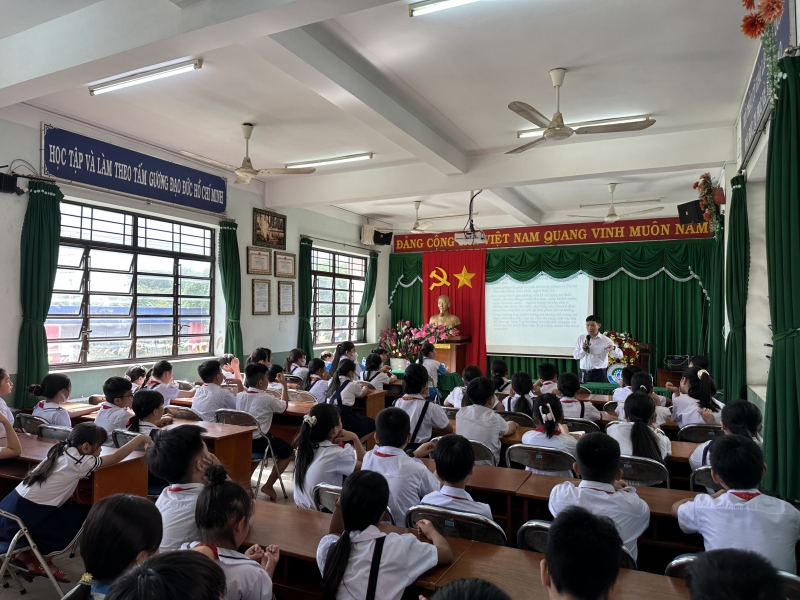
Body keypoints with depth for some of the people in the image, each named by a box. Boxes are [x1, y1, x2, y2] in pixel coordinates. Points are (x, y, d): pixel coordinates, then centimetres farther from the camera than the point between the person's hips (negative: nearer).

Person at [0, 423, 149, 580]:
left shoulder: (61, 452, 5)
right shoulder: (77, 462, -16)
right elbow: (116, 457, -10)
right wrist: (140, 438, 0)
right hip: (24, 518, -8)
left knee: (68, 508, 17)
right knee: (85, 514, 1)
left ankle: (30, 553, 19)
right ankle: (34, 558, 13)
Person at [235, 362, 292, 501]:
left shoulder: (239, 396, 0)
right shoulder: (267, 398, -13)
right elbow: (284, 406, 4)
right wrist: (284, 385, 12)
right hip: (259, 442, -6)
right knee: (287, 451, 14)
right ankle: (268, 485, 8)